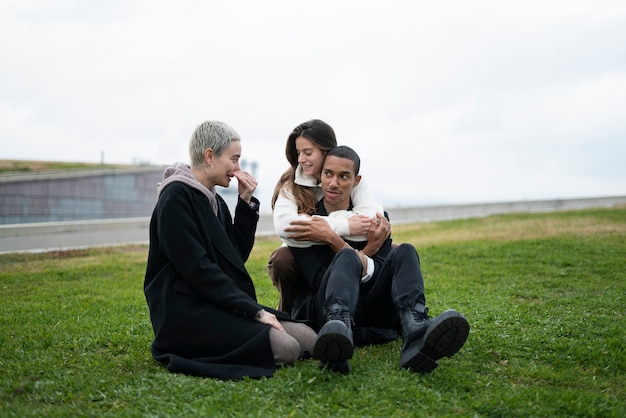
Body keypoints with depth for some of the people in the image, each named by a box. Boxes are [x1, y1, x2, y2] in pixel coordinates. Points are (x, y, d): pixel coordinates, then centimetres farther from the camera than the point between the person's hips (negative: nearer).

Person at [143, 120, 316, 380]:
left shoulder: (214, 201, 17)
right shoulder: (176, 198, -11)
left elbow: (237, 256, 14)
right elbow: (198, 269, -18)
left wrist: (246, 203, 5)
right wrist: (254, 310, -19)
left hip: (219, 306, 9)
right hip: (186, 314, -8)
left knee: (307, 337, -9)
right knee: (284, 347, -25)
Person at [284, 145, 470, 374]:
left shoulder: (375, 218, 10)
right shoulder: (303, 224, 2)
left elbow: (378, 277, -4)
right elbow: (320, 282, -8)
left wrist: (332, 239, -14)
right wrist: (369, 249, -17)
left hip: (372, 316, 3)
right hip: (325, 311, -3)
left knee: (404, 252, -19)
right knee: (348, 257, -30)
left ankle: (416, 334, -48)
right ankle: (338, 328, -63)